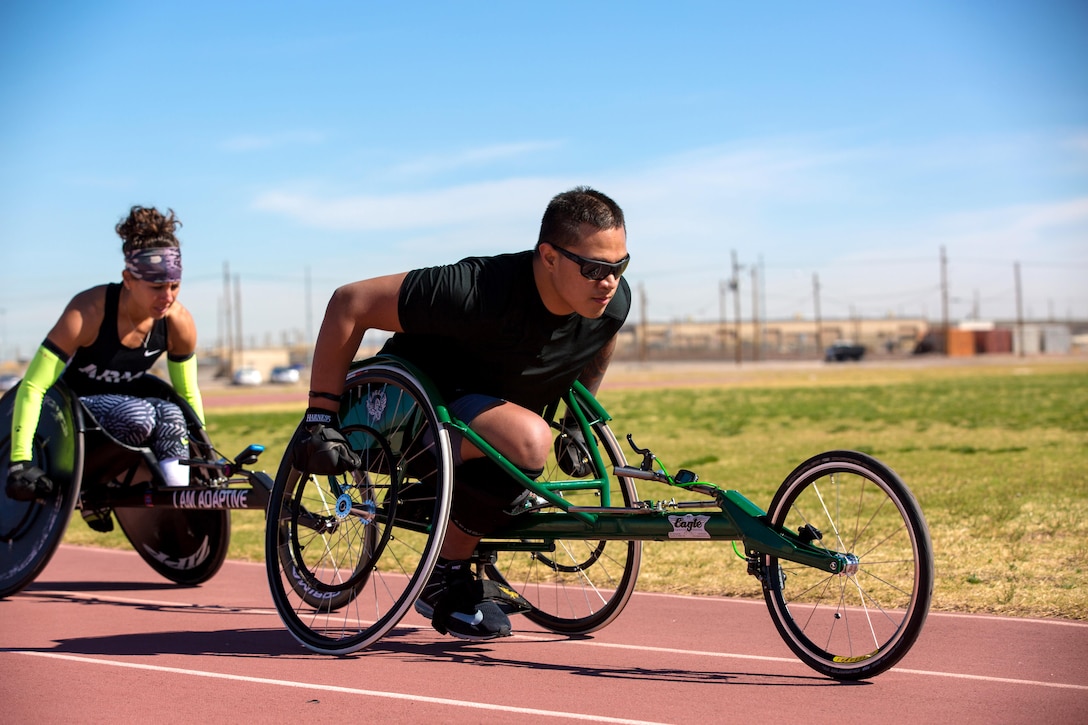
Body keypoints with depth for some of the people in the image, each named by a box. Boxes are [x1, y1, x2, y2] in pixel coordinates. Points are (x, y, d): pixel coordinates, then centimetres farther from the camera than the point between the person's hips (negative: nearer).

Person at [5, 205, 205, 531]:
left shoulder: (179, 323, -15)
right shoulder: (89, 311, -28)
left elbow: (188, 393, 3)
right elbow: (32, 386, -28)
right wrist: (21, 462, -34)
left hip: (120, 402, 4)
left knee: (171, 415, -29)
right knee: (140, 416, -34)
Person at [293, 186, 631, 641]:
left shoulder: (614, 301, -15)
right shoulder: (481, 292, -35)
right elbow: (349, 303, -28)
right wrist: (320, 418, -26)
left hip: (489, 402, 8)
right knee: (527, 440, -33)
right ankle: (444, 581, -18)